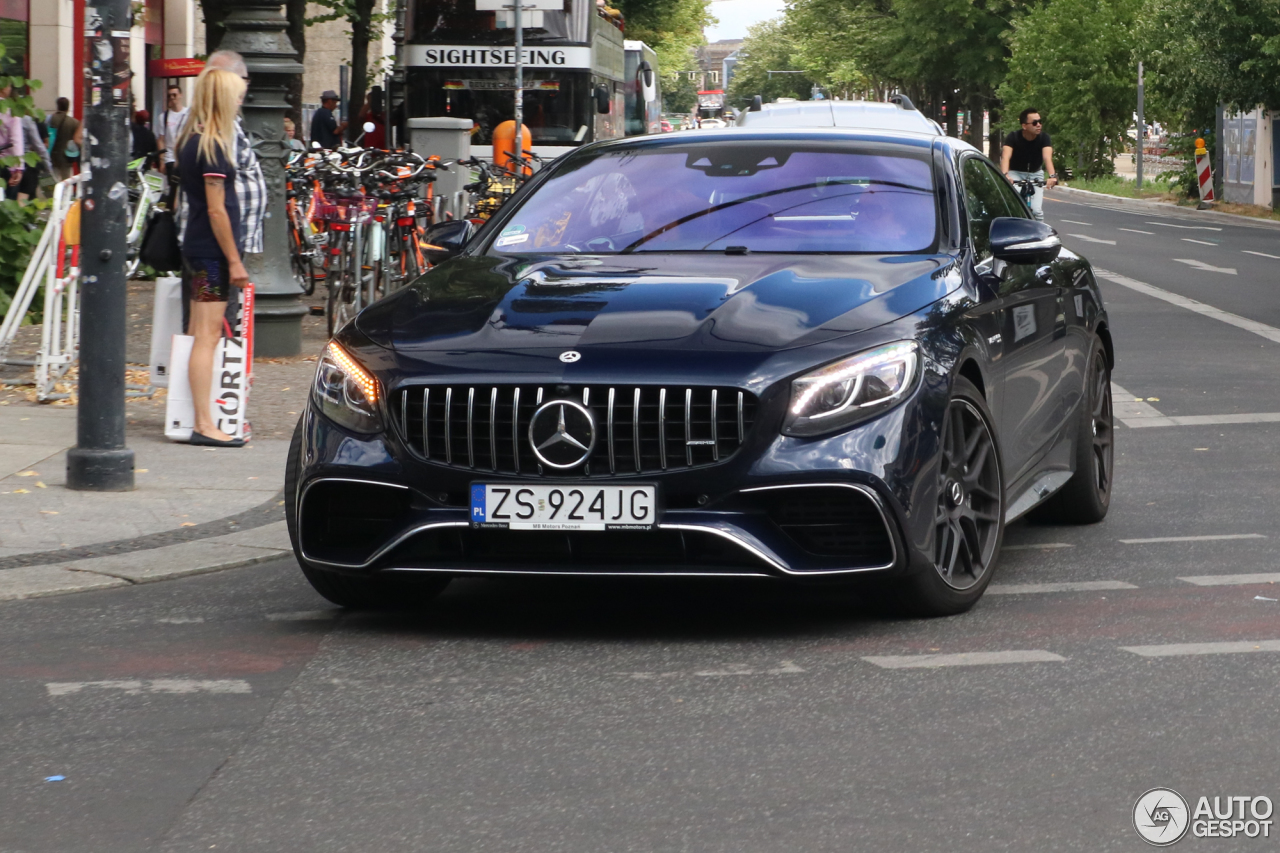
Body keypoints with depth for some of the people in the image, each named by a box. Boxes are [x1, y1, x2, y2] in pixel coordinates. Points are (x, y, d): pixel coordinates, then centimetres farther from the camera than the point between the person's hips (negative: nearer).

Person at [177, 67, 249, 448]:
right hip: (213, 250, -9)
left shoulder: (189, 142, 12)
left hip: (195, 247, 9)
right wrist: (234, 260, -15)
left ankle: (199, 419, 16)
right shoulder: (213, 146, -15)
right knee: (207, 336, -9)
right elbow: (216, 209, -18)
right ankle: (204, 426, -10)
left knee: (200, 336, 12)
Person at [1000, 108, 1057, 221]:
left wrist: (1052, 176, -55)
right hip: (1015, 173, -1)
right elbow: (1006, 157, -39)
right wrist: (1005, 175, -59)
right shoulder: (1013, 137, -23)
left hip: (1035, 174, 1)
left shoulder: (1044, 137, -20)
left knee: (1037, 210, -14)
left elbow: (1047, 157, -36)